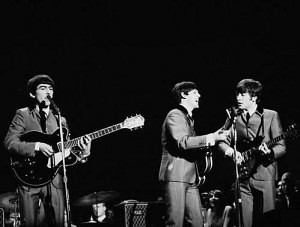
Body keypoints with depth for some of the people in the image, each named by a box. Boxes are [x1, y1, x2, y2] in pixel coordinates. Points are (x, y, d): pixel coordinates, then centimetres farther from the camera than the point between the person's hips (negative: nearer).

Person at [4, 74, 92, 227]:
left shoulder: (60, 120, 18)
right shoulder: (23, 115, 5)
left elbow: (66, 150, 13)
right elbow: (9, 142, -8)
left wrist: (81, 150, -8)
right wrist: (37, 147, -20)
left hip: (55, 180, 4)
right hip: (30, 180, -3)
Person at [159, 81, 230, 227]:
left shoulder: (188, 118, 25)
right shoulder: (175, 115, -6)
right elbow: (182, 142, -21)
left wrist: (214, 137, 12)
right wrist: (211, 138, -22)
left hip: (190, 178, 9)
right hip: (175, 176, -9)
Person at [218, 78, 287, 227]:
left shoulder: (271, 116, 2)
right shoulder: (234, 117, 13)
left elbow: (281, 147, -1)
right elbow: (222, 142, 16)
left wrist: (269, 152, -22)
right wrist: (229, 150, -6)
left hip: (264, 175, -3)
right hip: (242, 177, 3)